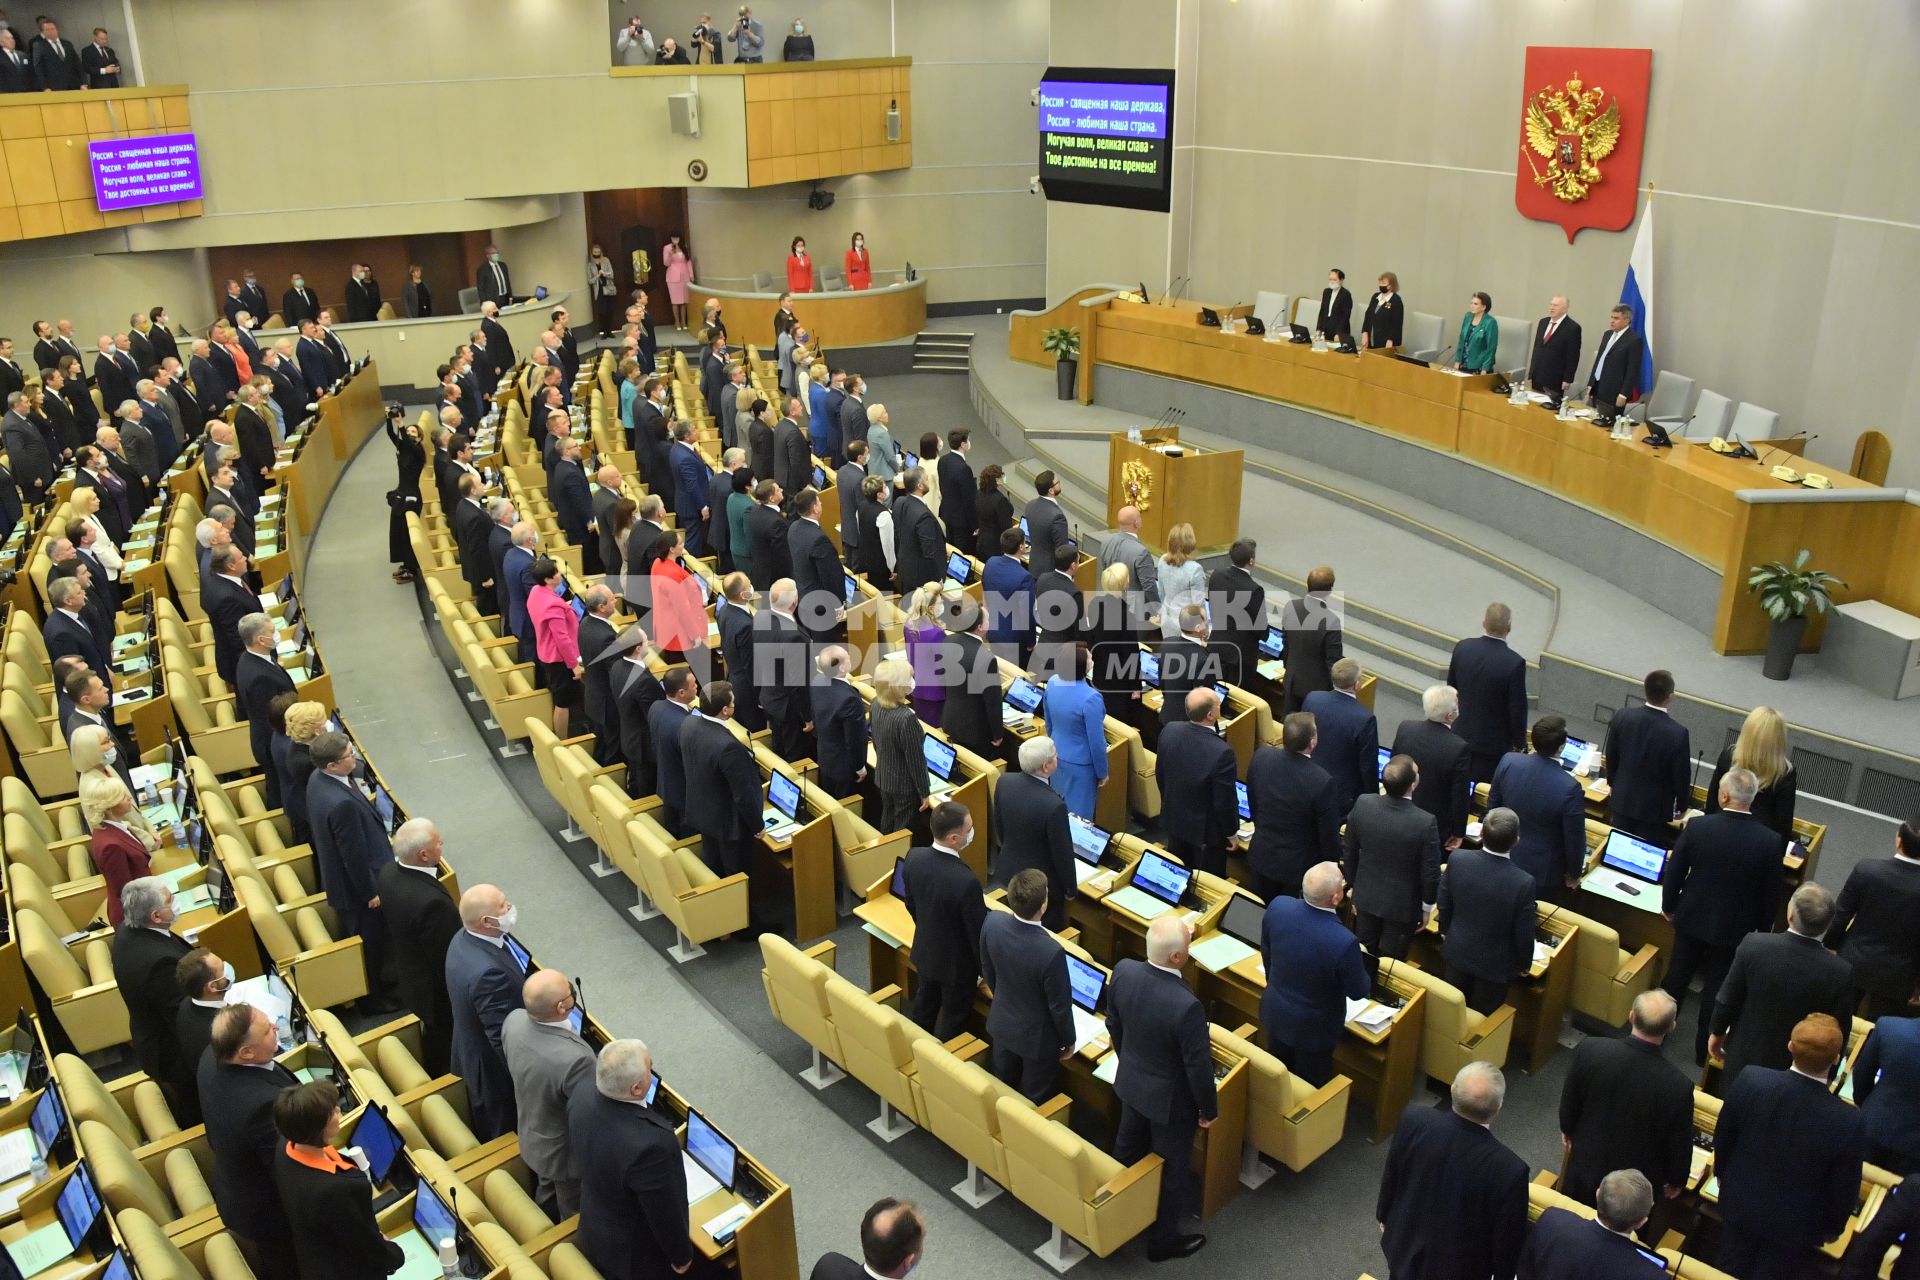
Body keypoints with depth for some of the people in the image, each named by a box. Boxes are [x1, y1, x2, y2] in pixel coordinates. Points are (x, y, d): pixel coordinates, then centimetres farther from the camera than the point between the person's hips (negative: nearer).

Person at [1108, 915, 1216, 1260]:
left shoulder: (1123, 971, -21)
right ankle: (1163, 1240, 39)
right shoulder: (1186, 1005, -39)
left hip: (1130, 1081, 6)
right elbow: (1199, 1065, -24)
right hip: (1169, 1099, -6)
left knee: (1127, 1148, 30)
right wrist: (1209, 1109, -6)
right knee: (1172, 1169, 19)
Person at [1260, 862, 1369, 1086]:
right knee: (1310, 1089, 23)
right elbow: (1358, 991, -18)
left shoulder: (1278, 907, -24)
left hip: (1275, 1013, 5)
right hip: (1313, 1027, -4)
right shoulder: (1344, 942, -39)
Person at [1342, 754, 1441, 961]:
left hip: (1366, 897, 3)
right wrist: (1427, 906, 2)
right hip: (1402, 905, -3)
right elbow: (1430, 872, -17)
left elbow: (1350, 853, -5)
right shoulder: (1425, 823, -30)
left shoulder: (1362, 805, -20)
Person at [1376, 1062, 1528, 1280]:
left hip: (1405, 1247, 2)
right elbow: (1507, 1237, -18)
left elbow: (1390, 1179, -7)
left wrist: (1384, 1217, 13)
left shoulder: (1414, 1121, -26)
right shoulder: (1508, 1169, -35)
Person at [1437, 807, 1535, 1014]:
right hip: (1494, 964, -3)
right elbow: (1524, 933, -18)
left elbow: (1444, 902, -5)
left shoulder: (1457, 859, -23)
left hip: (1457, 952, 3)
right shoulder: (1523, 882, -32)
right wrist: (1525, 964, 2)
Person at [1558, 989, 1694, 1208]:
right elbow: (1679, 1145, -15)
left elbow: (1569, 1101, -8)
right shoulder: (1678, 1087, -32)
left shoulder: (1590, 1049, -27)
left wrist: (1568, 1129, 14)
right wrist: (1676, 1180, 7)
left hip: (1586, 1166, 2)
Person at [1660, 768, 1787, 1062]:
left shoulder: (1697, 827, -20)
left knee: (1678, 975, 21)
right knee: (1716, 986, 14)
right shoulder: (1770, 842, -20)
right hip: (1733, 928, -1)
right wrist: (1763, 928, 9)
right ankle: (1704, 1049, 28)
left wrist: (1668, 906, 8)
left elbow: (1673, 873, -9)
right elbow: (1771, 894, -8)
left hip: (1691, 918, 1)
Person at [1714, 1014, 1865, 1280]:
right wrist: (1832, 1228, 7)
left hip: (1739, 1205, 2)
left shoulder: (1750, 1081, -27)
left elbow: (1722, 1137, -8)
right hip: (1794, 1228, -2)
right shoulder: (1848, 1123, -32)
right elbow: (1843, 1191, -15)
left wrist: (1723, 1173, 14)